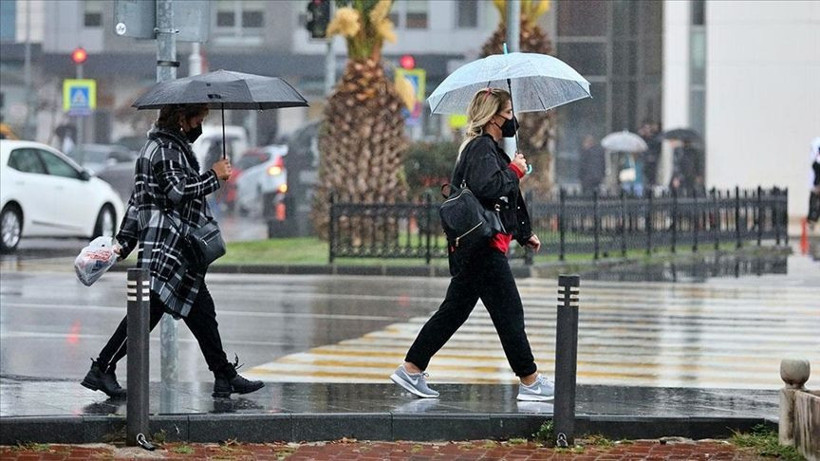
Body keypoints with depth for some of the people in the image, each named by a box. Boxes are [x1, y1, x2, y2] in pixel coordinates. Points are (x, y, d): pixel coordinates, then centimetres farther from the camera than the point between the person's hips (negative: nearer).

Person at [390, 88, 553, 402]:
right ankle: (530, 382, 1)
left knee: (455, 310, 12)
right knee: (508, 313, -4)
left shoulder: (488, 148, 21)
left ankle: (411, 370, 13)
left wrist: (524, 235, 30)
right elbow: (487, 188, -29)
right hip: (483, 249, -11)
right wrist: (514, 171, -14)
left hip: (471, 250, 11)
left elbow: (504, 202, 29)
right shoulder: (482, 148, -12)